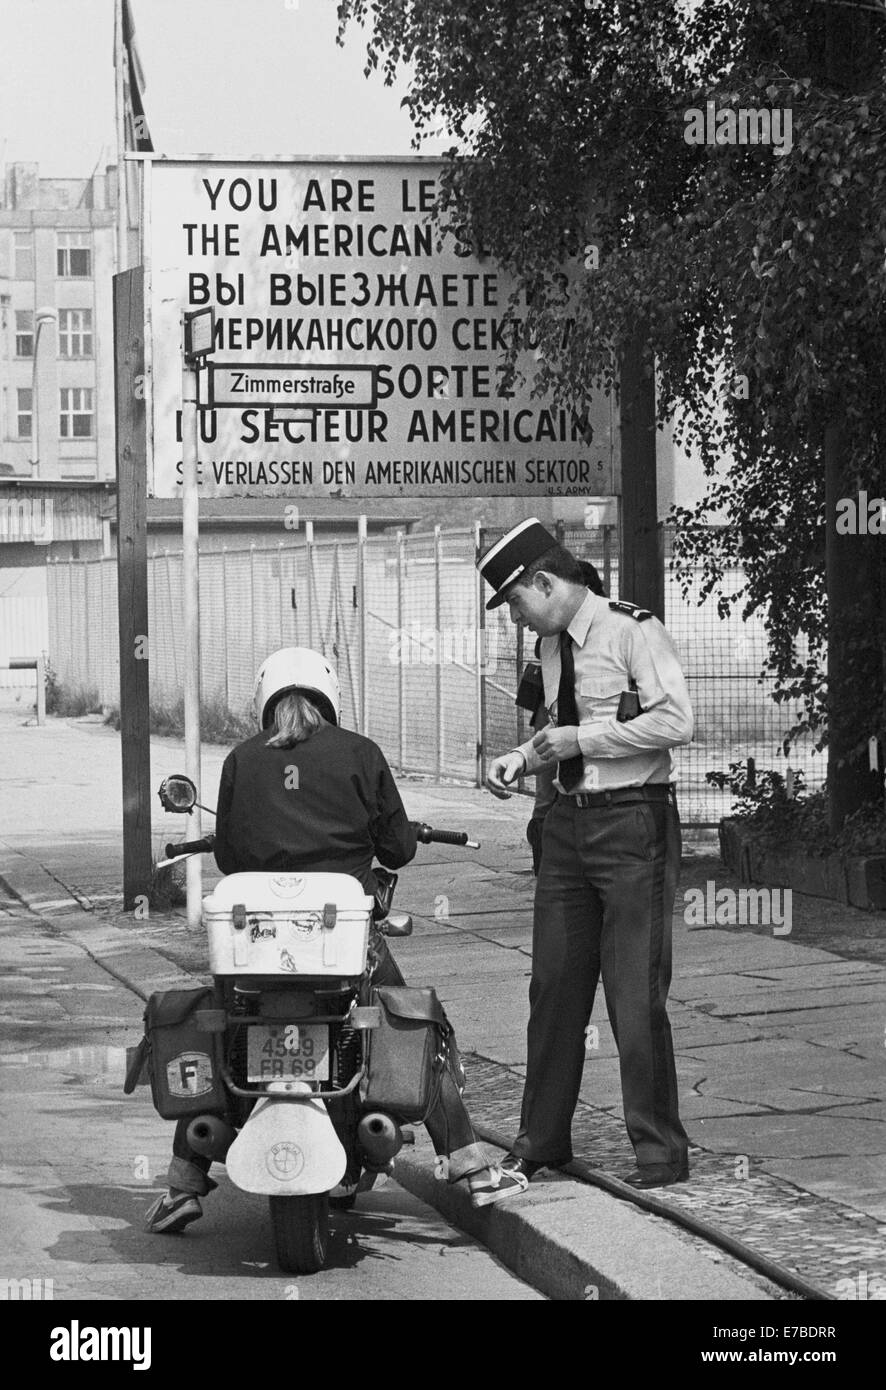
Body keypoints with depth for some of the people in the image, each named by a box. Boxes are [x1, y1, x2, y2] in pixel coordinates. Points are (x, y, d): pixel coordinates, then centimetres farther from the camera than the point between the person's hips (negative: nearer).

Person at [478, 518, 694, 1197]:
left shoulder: (633, 631, -12)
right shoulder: (552, 645, 13)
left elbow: (677, 722, -20)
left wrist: (582, 738, -16)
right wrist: (523, 756, 6)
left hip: (633, 823, -8)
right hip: (569, 823, 8)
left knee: (636, 995, -5)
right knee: (555, 986, 10)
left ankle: (661, 1152, 5)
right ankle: (542, 1141, 20)